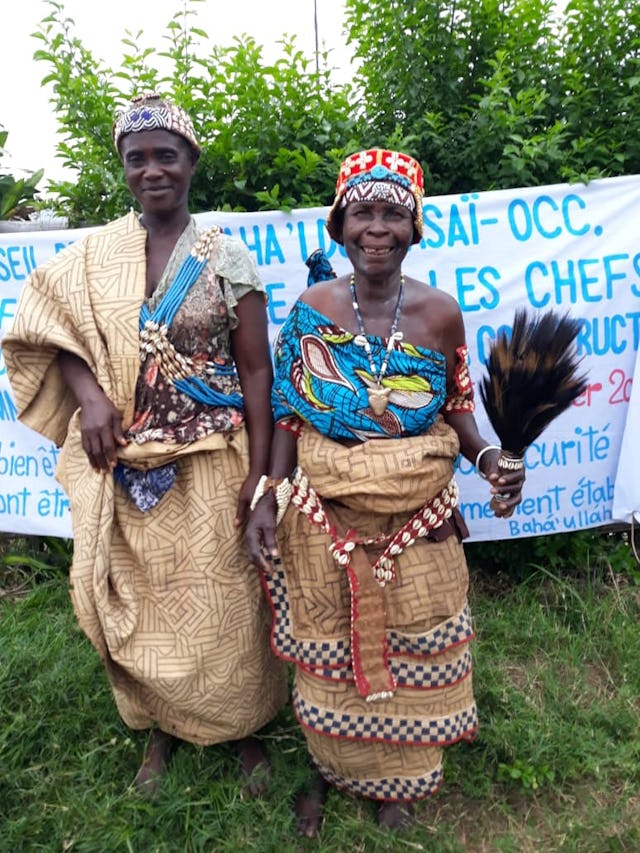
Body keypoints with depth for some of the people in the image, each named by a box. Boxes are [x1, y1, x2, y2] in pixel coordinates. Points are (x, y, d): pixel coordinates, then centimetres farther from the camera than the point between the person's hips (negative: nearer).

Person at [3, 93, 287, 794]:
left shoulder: (226, 256, -2)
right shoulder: (94, 255, 5)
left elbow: (255, 369, -4)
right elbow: (56, 329, 7)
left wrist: (259, 474, -10)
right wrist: (91, 396, -14)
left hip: (208, 467, -2)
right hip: (124, 469, 3)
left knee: (218, 604, 8)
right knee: (139, 601, 14)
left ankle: (243, 727, 35)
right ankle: (161, 728, 40)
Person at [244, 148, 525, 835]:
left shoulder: (440, 313, -6)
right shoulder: (311, 309, -5)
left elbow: (456, 410, 3)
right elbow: (289, 416, 0)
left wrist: (488, 459, -16)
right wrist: (267, 496, -8)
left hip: (416, 519, 1)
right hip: (323, 514, 0)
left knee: (408, 653, 15)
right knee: (328, 651, 15)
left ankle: (396, 781, 46)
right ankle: (328, 767, 46)